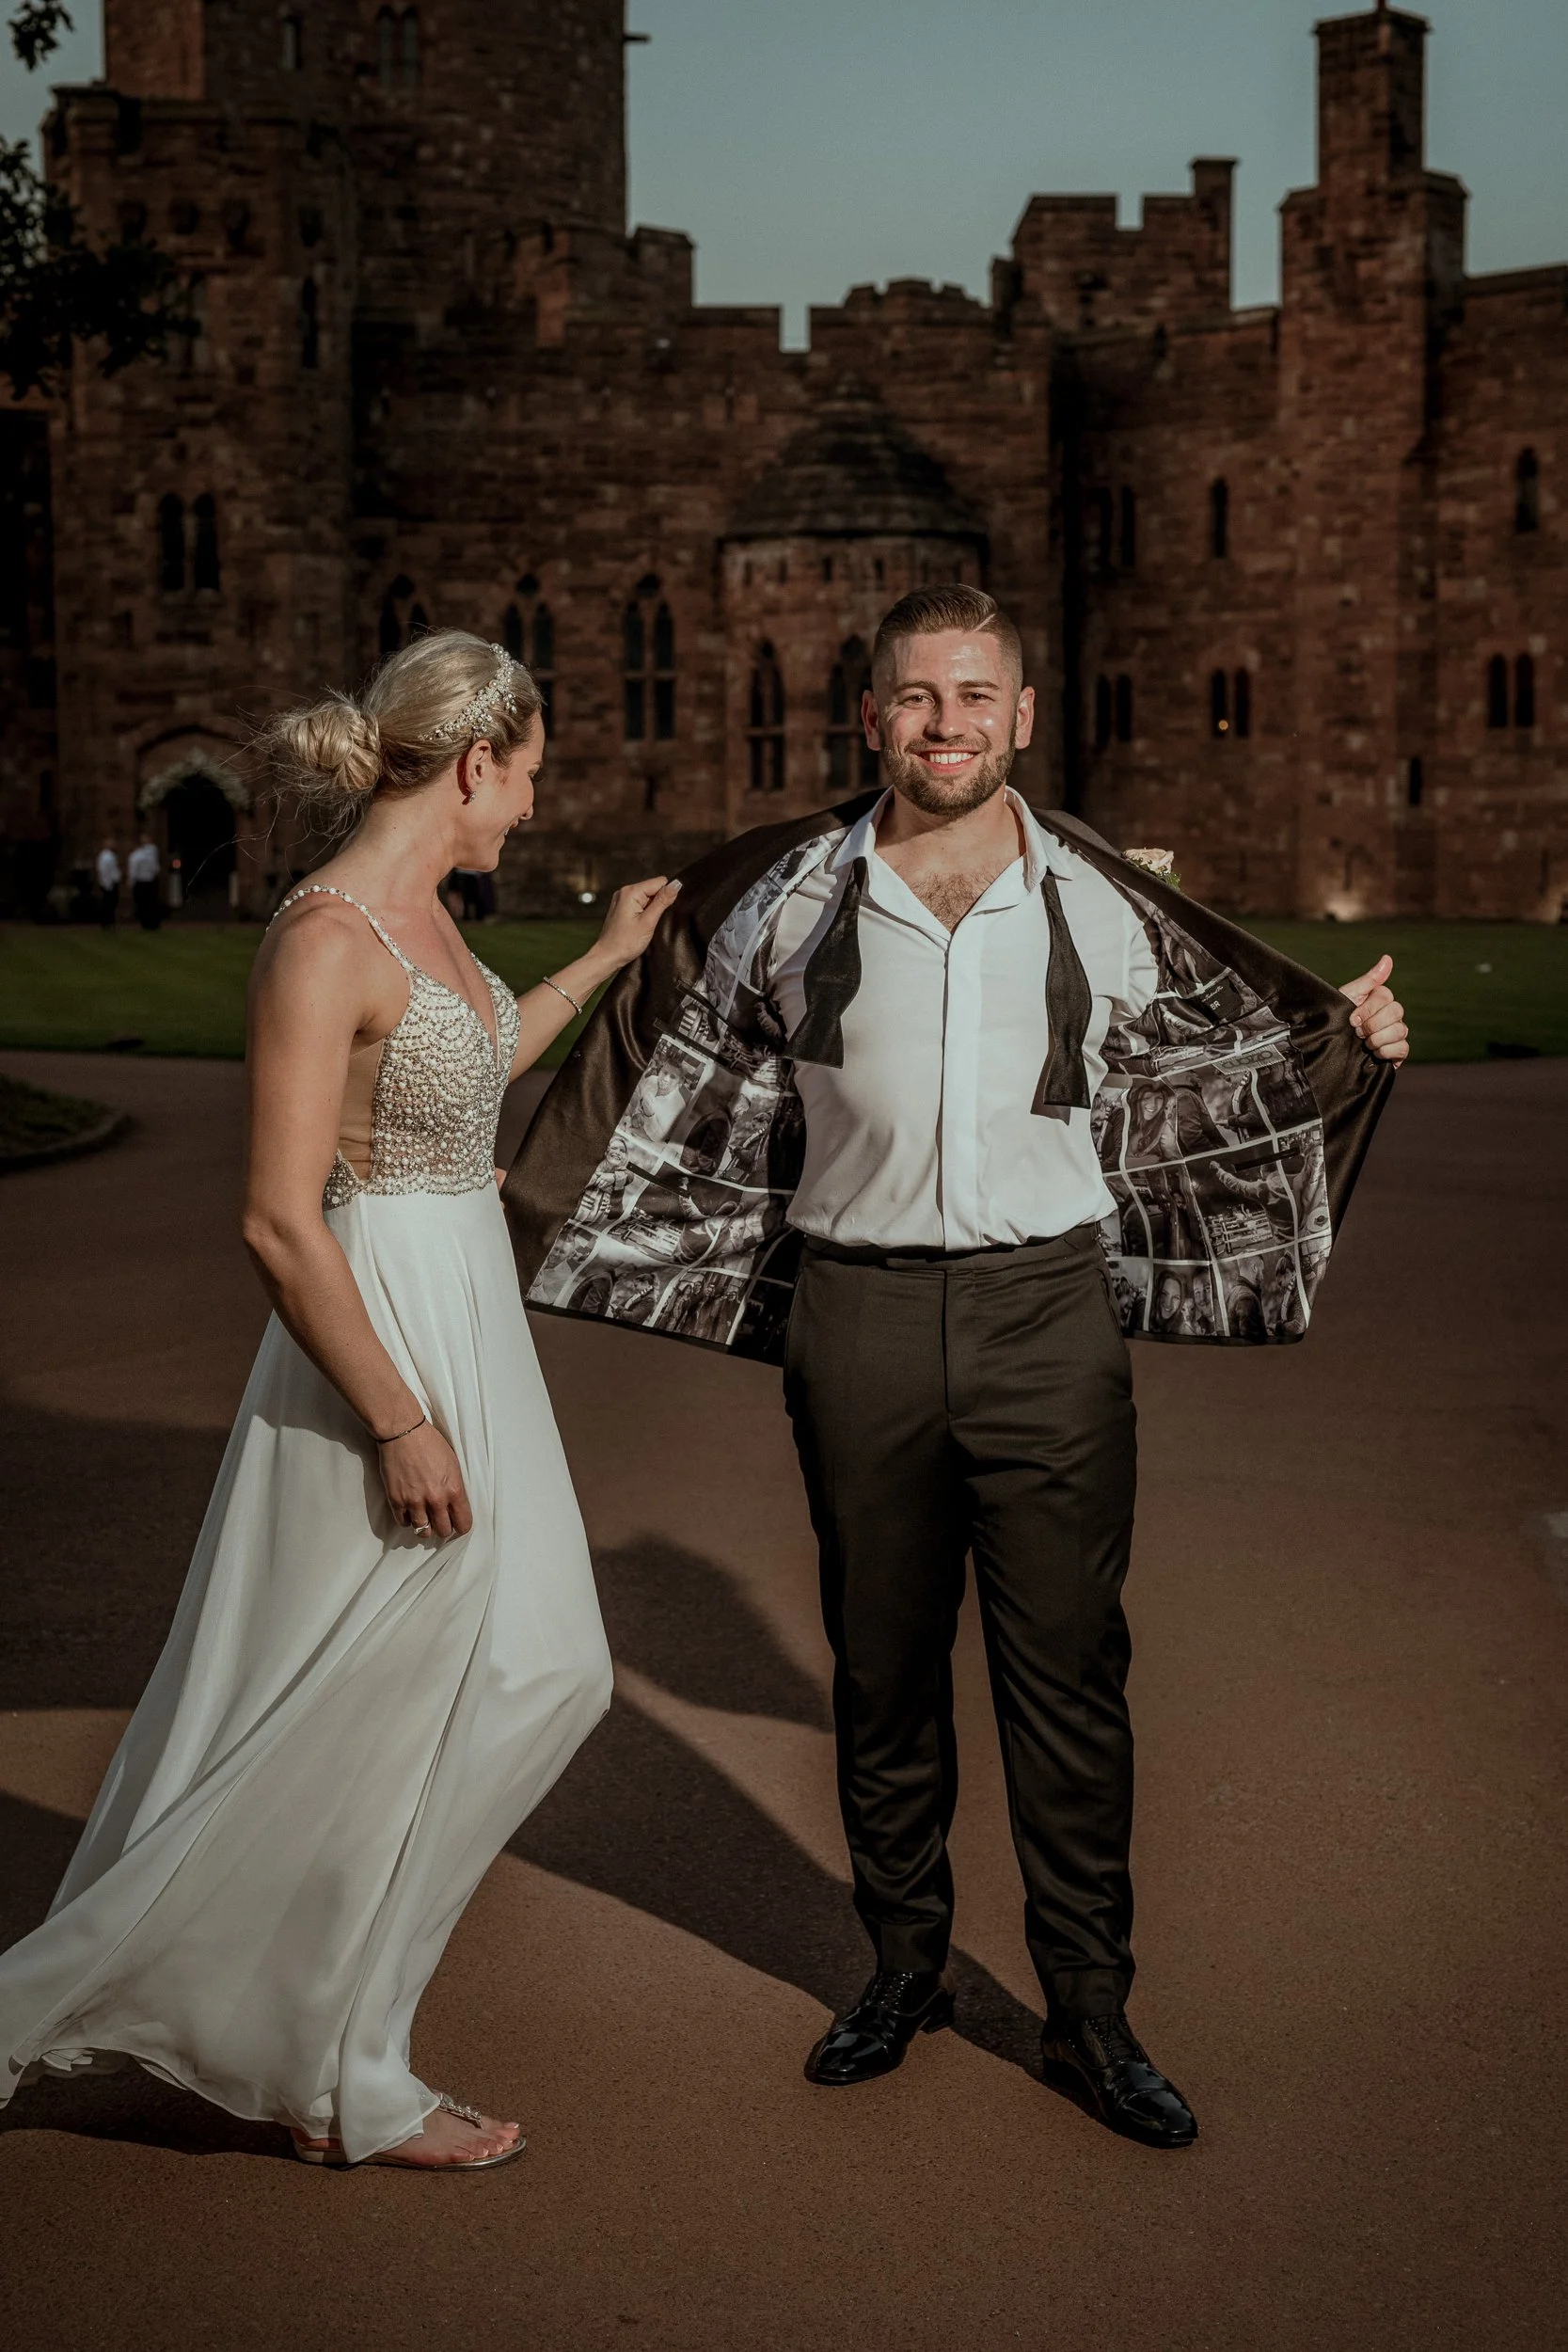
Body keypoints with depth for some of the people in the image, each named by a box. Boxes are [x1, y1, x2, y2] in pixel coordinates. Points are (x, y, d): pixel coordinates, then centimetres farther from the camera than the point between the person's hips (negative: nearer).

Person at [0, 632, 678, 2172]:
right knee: (357, 1715, 1)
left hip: (462, 1321, 10)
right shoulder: (327, 934, -21)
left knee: (535, 1670, 16)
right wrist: (403, 1425, -21)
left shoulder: (420, 915, 8)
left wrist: (602, 961, 36)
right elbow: (279, 1222, -24)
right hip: (382, 1338, -10)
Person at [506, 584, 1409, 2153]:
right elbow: (672, 1083, 13)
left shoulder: (1099, 902, 3)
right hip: (857, 1315, 1)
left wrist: (1349, 1042, 3)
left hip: (1046, 1309, 0)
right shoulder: (788, 901, 3)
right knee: (881, 1662, 11)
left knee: (1068, 1665, 1)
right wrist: (523, 1198, 14)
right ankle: (904, 1965, 28)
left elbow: (1230, 1053, 18)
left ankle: (1089, 2006, 13)